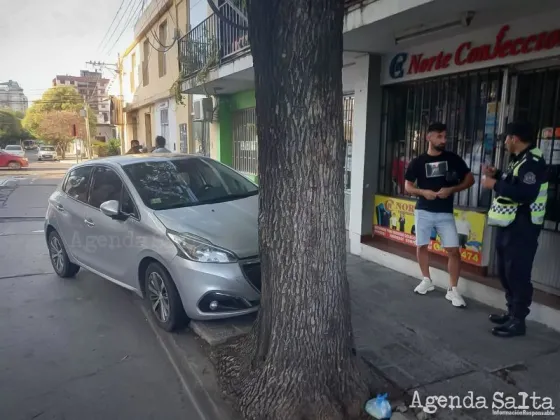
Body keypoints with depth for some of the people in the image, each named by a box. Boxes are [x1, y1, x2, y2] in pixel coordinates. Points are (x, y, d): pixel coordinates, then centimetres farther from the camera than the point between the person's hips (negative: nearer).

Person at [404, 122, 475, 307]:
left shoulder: (453, 159, 0)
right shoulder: (418, 162, 0)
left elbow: (470, 180, 5)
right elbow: (408, 186, 5)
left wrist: (451, 189, -12)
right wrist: (423, 192, -15)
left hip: (445, 213, -1)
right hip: (423, 211, 1)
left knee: (454, 250, -7)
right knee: (421, 246, 9)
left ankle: (453, 290, 5)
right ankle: (427, 280, 29)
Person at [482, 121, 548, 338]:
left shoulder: (532, 161, -17)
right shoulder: (519, 160, 16)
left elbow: (526, 193, -29)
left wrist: (495, 185, -23)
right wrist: (497, 175, 12)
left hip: (522, 227, -11)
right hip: (508, 225, 11)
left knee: (517, 273, -5)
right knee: (506, 272, 17)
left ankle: (518, 321, 4)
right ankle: (512, 312, 29)